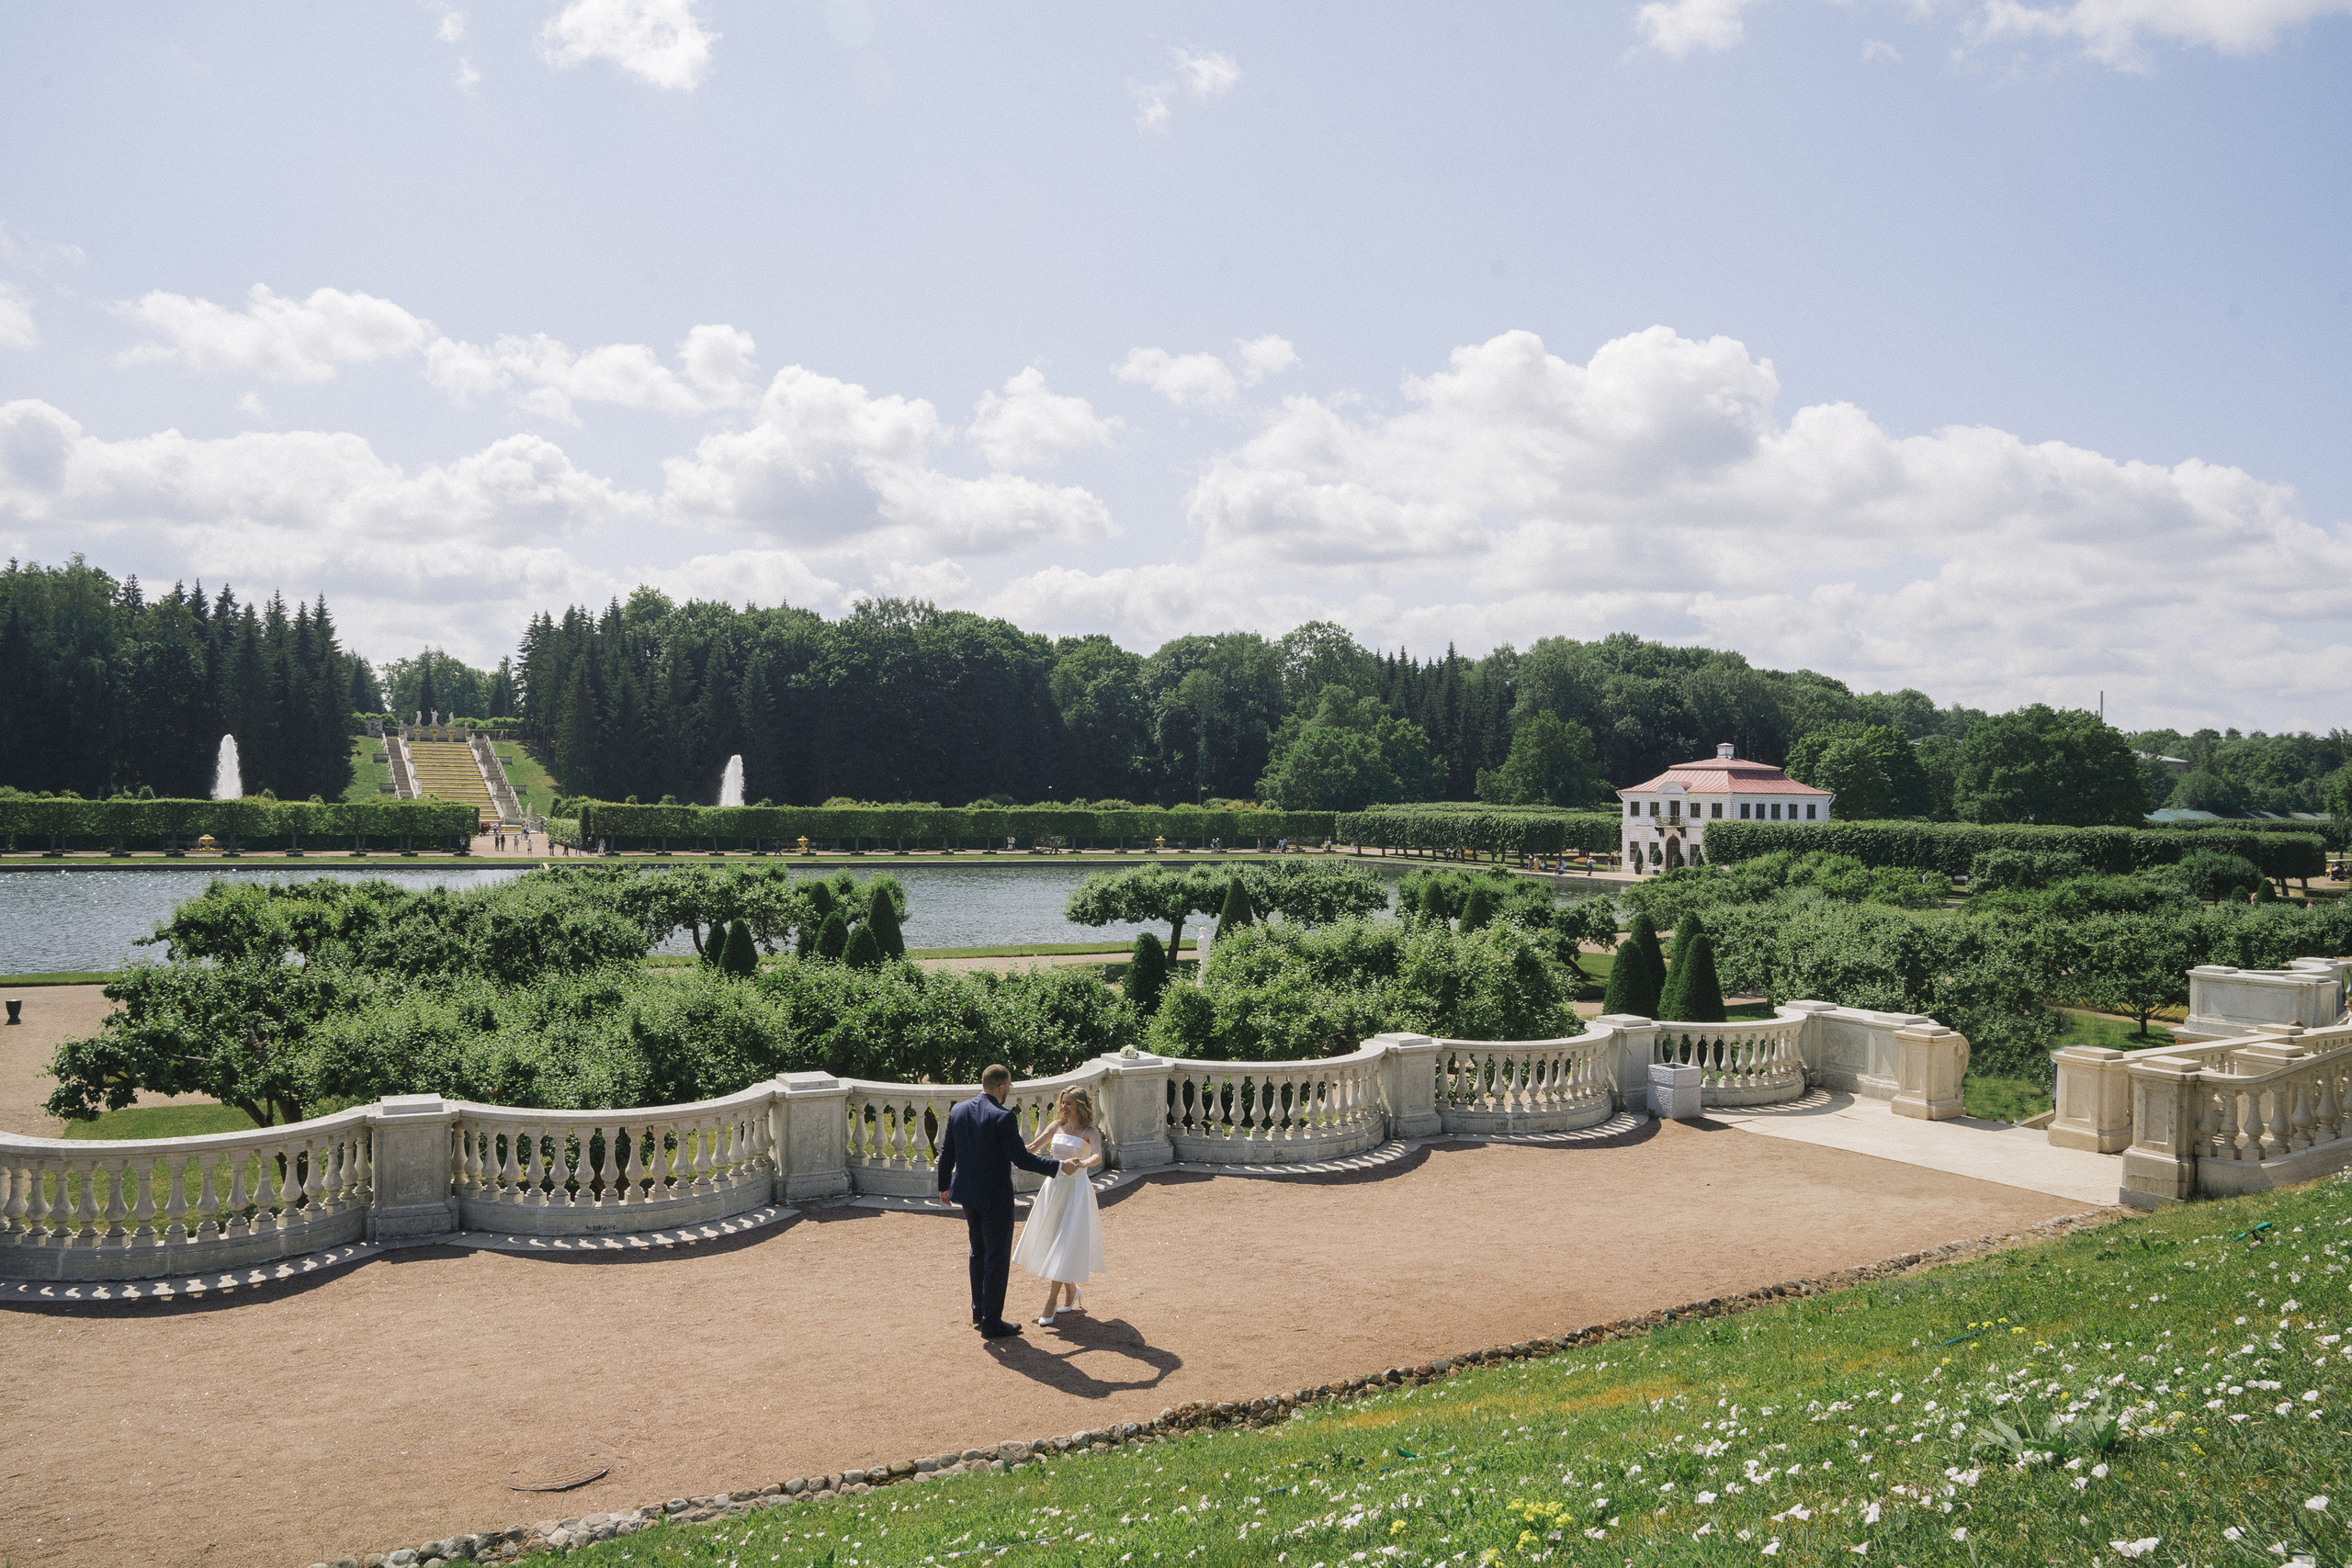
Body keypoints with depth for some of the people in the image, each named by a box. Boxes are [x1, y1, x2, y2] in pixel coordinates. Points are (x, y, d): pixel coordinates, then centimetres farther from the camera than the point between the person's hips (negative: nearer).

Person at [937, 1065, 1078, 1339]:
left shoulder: (958, 1111, -1)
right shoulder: (1003, 1117, -21)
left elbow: (946, 1153, 7)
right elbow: (1021, 1158, -22)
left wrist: (944, 1186, 21)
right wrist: (1060, 1166, -13)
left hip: (968, 1193, 7)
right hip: (995, 1197, -7)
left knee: (979, 1252, 23)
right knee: (997, 1258, 6)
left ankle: (979, 1311, 33)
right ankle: (992, 1322, 13)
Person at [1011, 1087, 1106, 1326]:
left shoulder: (1089, 1133, -7)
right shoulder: (1056, 1127, 8)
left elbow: (1097, 1157, -25)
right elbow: (1032, 1148, 15)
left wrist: (1081, 1163, -46)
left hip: (1076, 1191, -6)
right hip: (1053, 1187, 6)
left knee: (1064, 1247, -7)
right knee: (1049, 1243, 10)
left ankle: (1049, 1308, -5)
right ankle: (1072, 1291, 32)